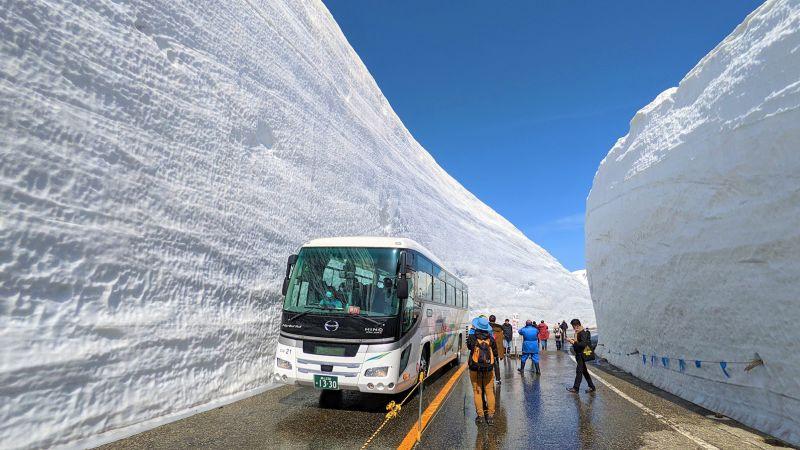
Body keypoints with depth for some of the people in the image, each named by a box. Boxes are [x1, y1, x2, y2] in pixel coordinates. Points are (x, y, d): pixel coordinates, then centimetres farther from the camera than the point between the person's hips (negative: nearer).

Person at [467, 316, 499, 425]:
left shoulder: (472, 338, -11)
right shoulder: (491, 338, -5)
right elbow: (495, 353, 3)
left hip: (475, 369, -2)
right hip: (489, 369, 2)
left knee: (477, 392, 8)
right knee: (489, 391, 10)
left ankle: (480, 415, 12)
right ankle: (490, 415, 12)